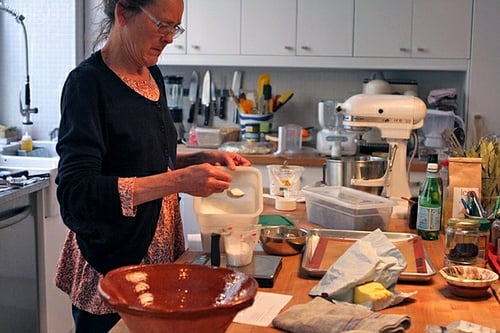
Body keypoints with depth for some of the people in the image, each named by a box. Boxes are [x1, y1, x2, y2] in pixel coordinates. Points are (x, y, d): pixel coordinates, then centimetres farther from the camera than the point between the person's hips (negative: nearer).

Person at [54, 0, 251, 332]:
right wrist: (178, 181, -32)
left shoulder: (152, 75, 5)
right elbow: (76, 193, -25)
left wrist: (204, 158, 0)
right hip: (111, 265, -7)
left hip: (160, 255, 7)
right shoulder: (89, 82, -17)